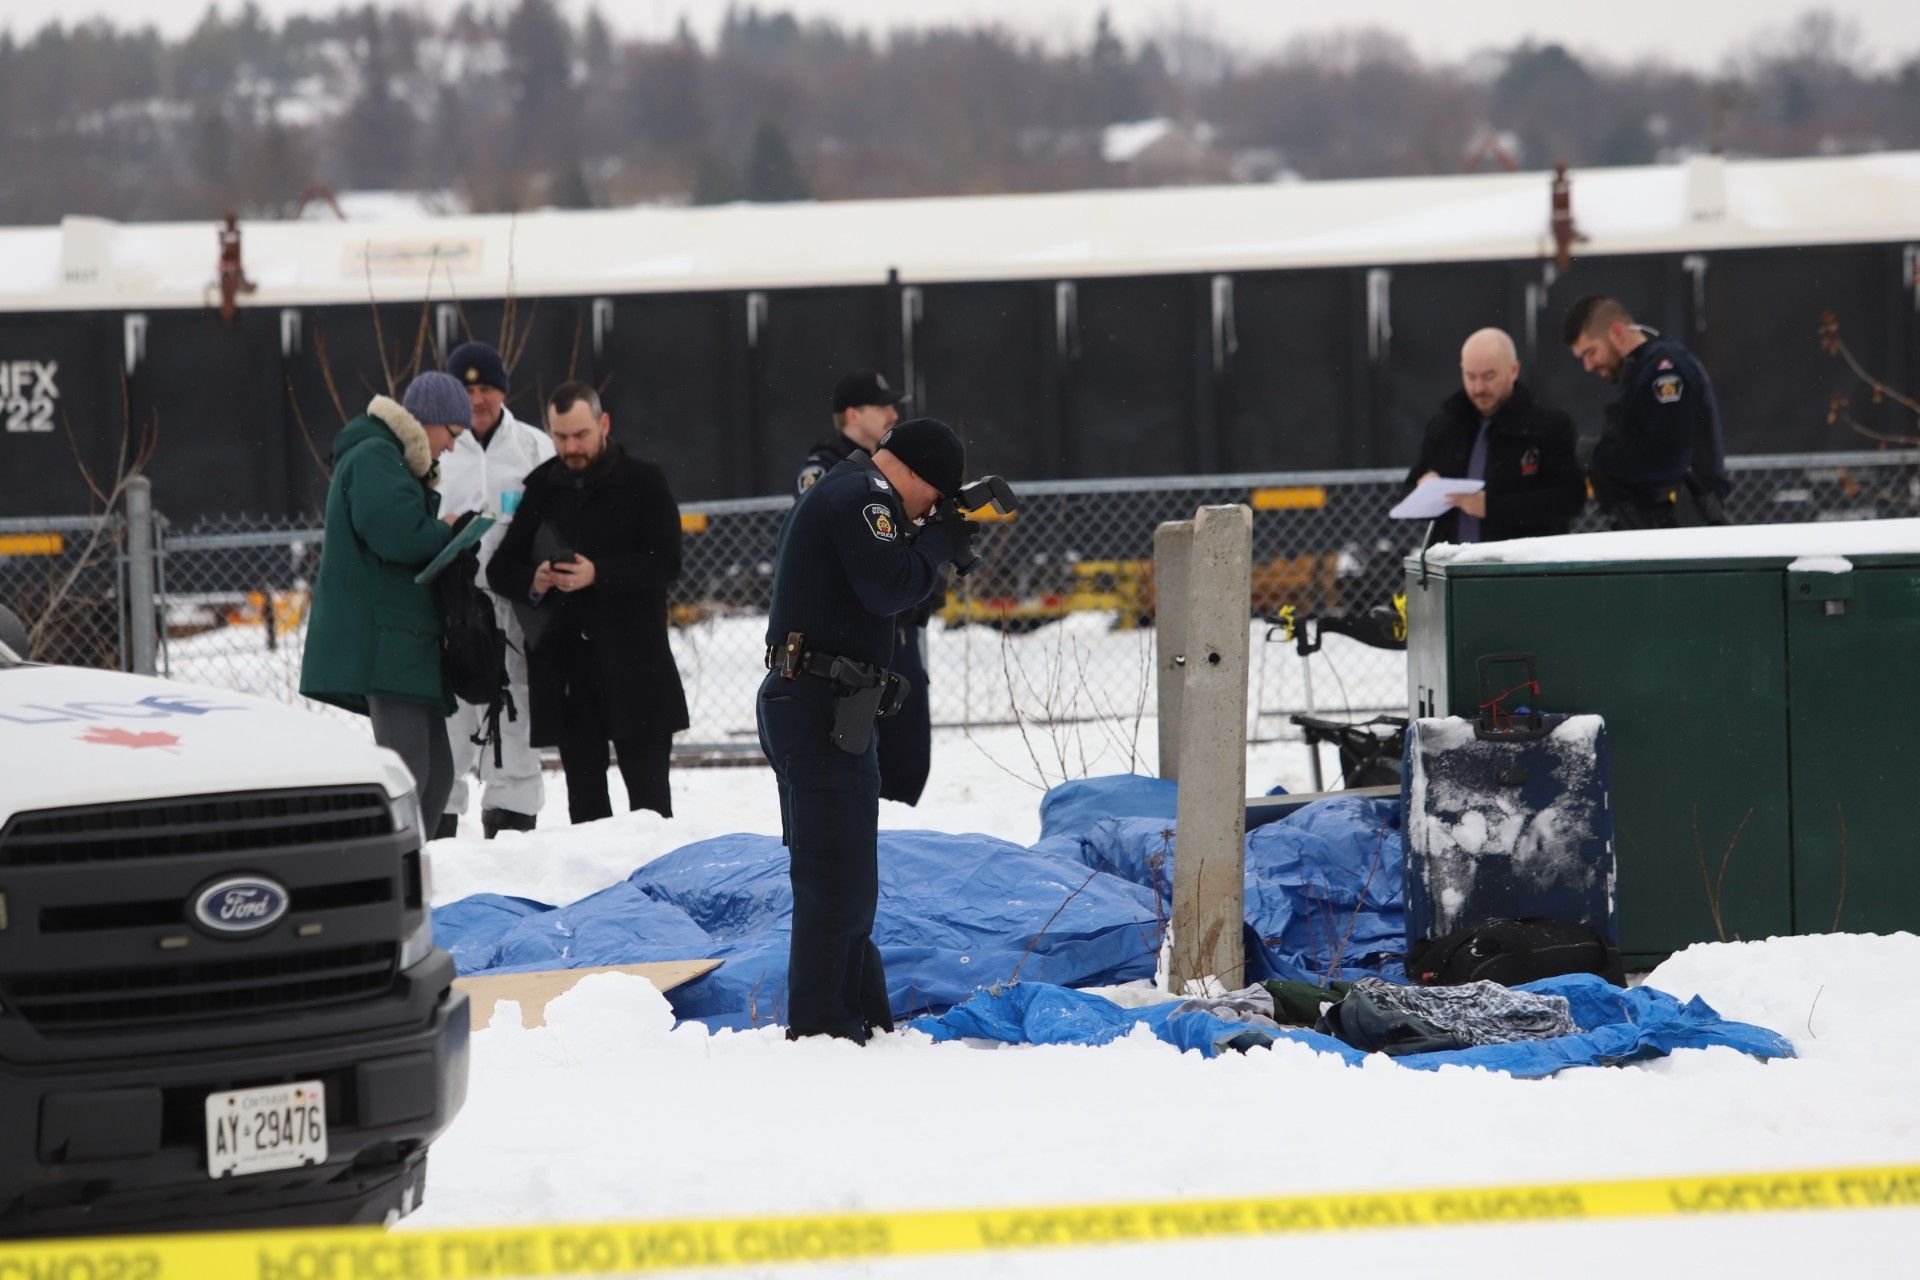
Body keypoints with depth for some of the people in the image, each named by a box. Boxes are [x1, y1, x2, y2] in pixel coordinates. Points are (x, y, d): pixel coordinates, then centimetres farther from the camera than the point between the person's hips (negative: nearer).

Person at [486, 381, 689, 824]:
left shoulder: (643, 482, 3)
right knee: (584, 792, 6)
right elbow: (500, 569, 15)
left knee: (647, 788, -6)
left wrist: (598, 574, -19)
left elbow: (666, 562, -7)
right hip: (563, 661, 4)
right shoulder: (540, 488, 14)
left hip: (632, 658, -4)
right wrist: (532, 581, -7)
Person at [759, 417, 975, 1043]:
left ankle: (866, 1016, 24)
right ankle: (820, 1024, -9)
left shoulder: (834, 492, 22)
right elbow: (889, 587, -21)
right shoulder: (863, 495, -11)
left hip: (809, 704, 11)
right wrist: (942, 540, -6)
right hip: (823, 708, -11)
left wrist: (940, 538, 9)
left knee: (844, 871, 17)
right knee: (836, 872, -9)